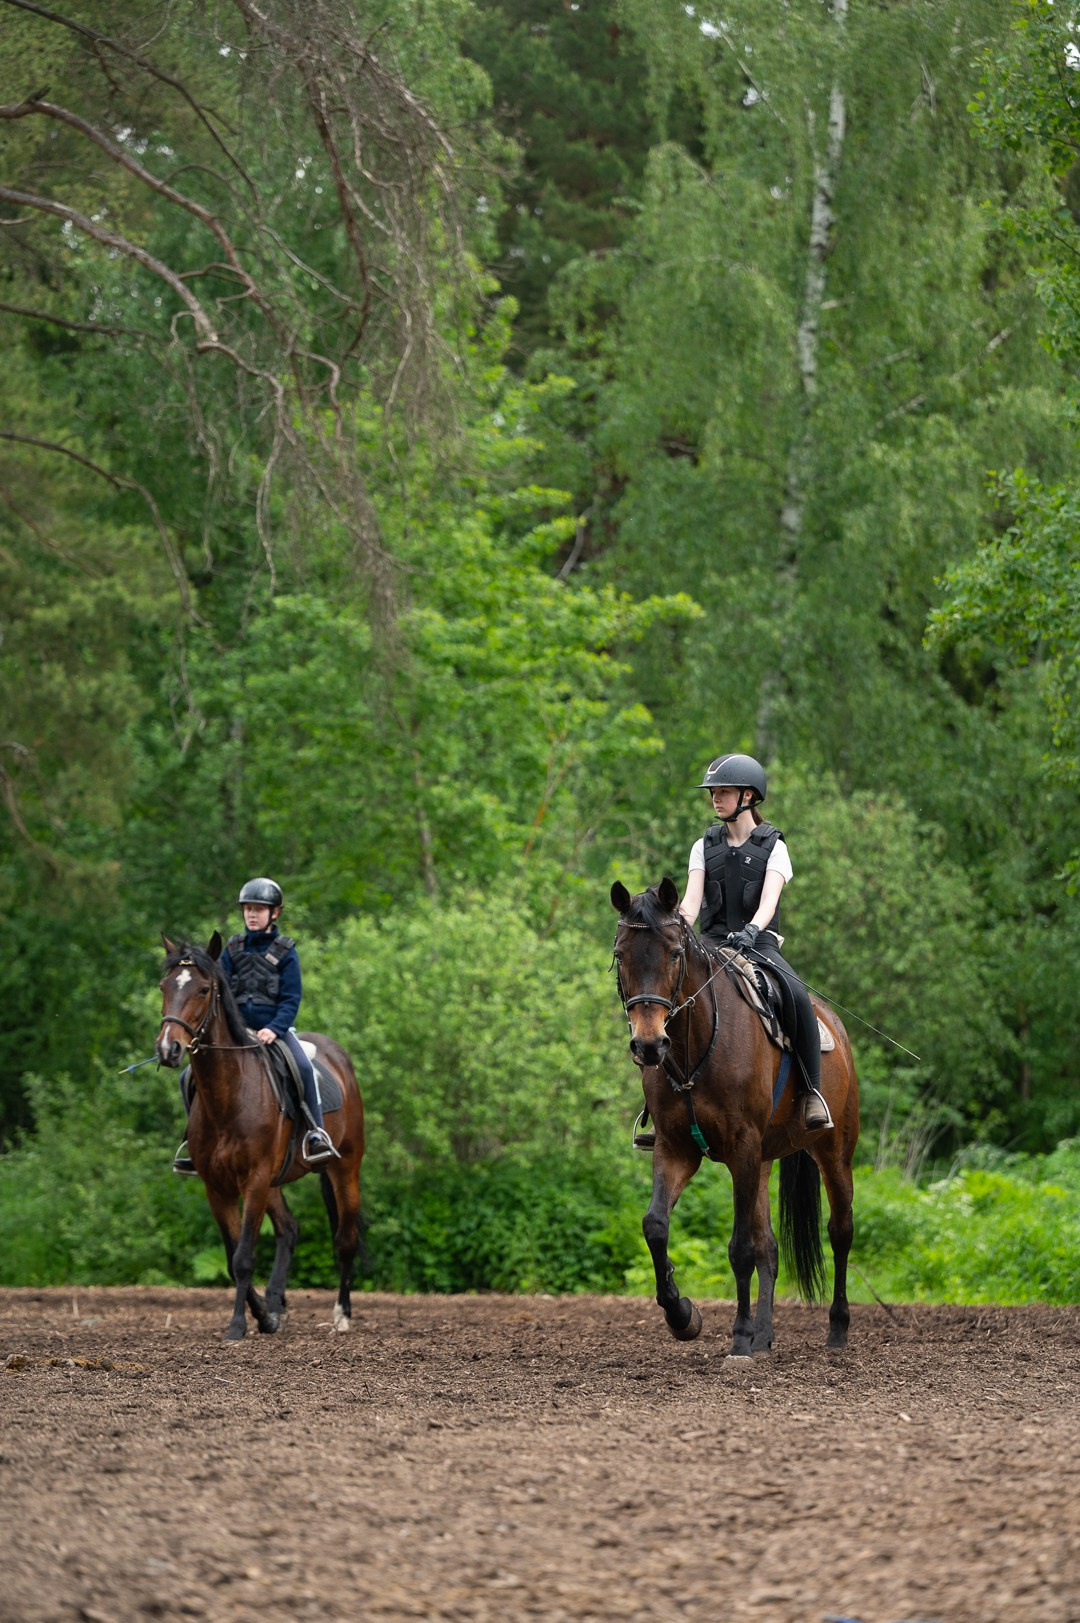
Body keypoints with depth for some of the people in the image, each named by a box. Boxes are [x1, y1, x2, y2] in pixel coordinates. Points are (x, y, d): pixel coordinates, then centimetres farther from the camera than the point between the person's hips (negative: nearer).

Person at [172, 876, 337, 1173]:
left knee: (302, 1067, -31)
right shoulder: (233, 949, 9)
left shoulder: (285, 952, 0)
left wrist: (275, 1029, -21)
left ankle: (316, 1133, -21)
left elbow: (291, 999, -5)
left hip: (275, 1028, -3)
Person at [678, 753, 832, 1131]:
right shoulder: (704, 847, 13)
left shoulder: (772, 846, 4)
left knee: (796, 996, -32)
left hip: (759, 944, -3)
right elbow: (692, 899, 0)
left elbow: (768, 901, -12)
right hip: (713, 945, 3)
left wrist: (751, 930, -33)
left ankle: (811, 1092, -21)